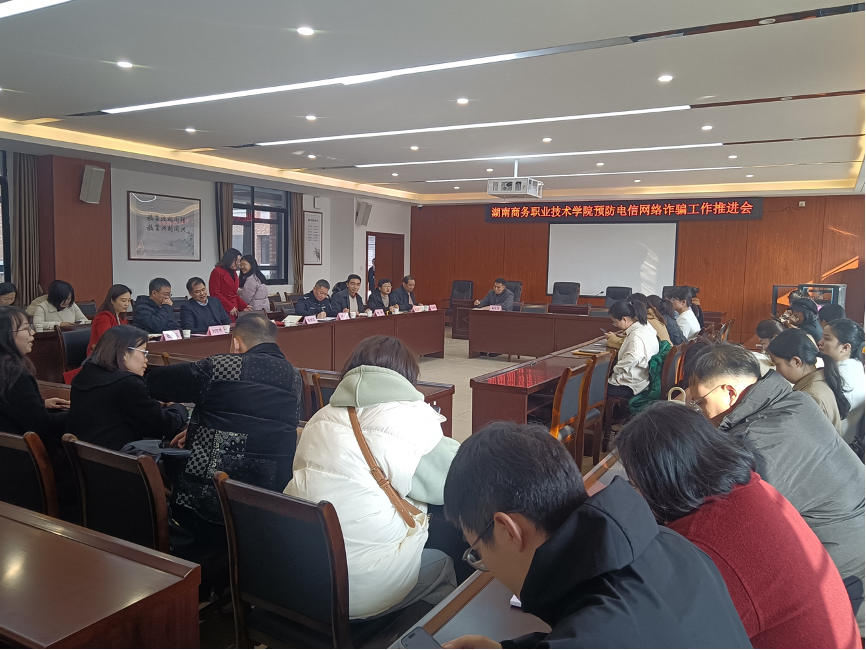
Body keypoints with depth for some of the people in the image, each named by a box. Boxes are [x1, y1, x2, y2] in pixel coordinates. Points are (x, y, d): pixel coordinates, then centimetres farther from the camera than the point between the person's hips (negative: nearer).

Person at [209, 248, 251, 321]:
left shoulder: (234, 273, 17)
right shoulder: (217, 272, -6)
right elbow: (215, 294, -12)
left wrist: (244, 306, 9)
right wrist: (230, 307, -13)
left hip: (234, 311, 7)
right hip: (223, 311, -7)